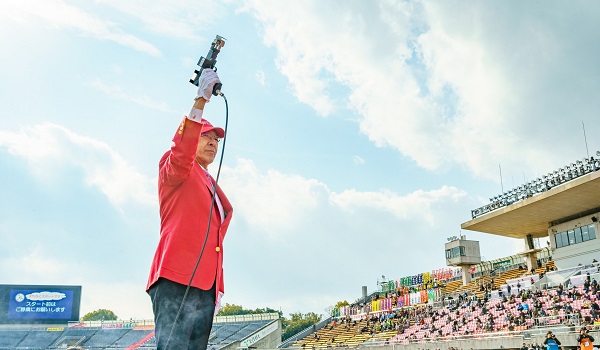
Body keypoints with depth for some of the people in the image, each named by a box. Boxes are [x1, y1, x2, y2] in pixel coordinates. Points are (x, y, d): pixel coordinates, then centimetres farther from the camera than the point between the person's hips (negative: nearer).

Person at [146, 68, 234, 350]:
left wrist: (218, 287, 17)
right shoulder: (173, 170, 8)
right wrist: (201, 100, -26)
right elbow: (181, 152, -18)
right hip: (176, 283, -7)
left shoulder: (214, 189, 27)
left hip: (206, 289, 8)